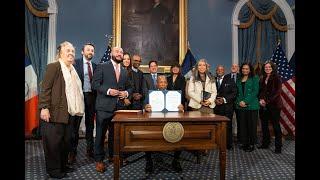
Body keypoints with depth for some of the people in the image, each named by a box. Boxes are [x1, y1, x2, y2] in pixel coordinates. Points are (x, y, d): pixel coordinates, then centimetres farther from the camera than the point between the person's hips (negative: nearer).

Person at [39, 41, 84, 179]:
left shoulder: (73, 70, 16)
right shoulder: (53, 66, -6)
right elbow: (45, 88, -11)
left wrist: (76, 109, 12)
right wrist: (44, 108, -18)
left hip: (69, 113, 7)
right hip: (55, 112, -7)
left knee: (66, 141, 13)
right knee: (53, 141, 4)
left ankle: (63, 165, 29)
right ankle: (53, 170, 19)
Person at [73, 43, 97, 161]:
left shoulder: (95, 66, 11)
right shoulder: (75, 63, -2)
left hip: (91, 97, 4)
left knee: (90, 124, 12)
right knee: (75, 125, 3)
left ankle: (90, 150, 25)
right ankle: (72, 152, 16)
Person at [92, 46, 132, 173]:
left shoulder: (124, 71, 15)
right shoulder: (102, 67, -1)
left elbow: (128, 87, 19)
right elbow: (95, 84, -7)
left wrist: (126, 93, -3)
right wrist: (108, 91, -20)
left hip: (118, 107, 5)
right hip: (104, 107, -5)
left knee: (115, 133, 15)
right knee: (100, 134, 5)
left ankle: (113, 155, 32)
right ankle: (99, 160, 19)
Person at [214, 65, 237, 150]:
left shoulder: (230, 80, 8)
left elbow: (234, 93, 1)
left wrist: (224, 99, -11)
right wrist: (215, 100, -9)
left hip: (227, 107, -1)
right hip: (216, 107, 1)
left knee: (228, 126, 1)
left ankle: (228, 145, 14)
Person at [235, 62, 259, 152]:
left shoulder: (254, 78, 2)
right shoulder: (239, 79, 15)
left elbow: (255, 91, -7)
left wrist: (245, 101, -14)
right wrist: (239, 102, -3)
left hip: (251, 105, -4)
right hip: (240, 106, 4)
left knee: (251, 125, 1)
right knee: (242, 125, 5)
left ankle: (251, 144, 13)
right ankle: (244, 143, 17)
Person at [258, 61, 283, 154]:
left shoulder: (277, 78, -3)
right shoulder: (262, 79, 13)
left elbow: (277, 92, -10)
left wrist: (267, 101, -14)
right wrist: (260, 99, -6)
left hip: (274, 105, -5)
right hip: (263, 106, 5)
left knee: (276, 125, 0)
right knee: (264, 125, 11)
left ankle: (278, 146, 10)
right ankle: (265, 143, 24)